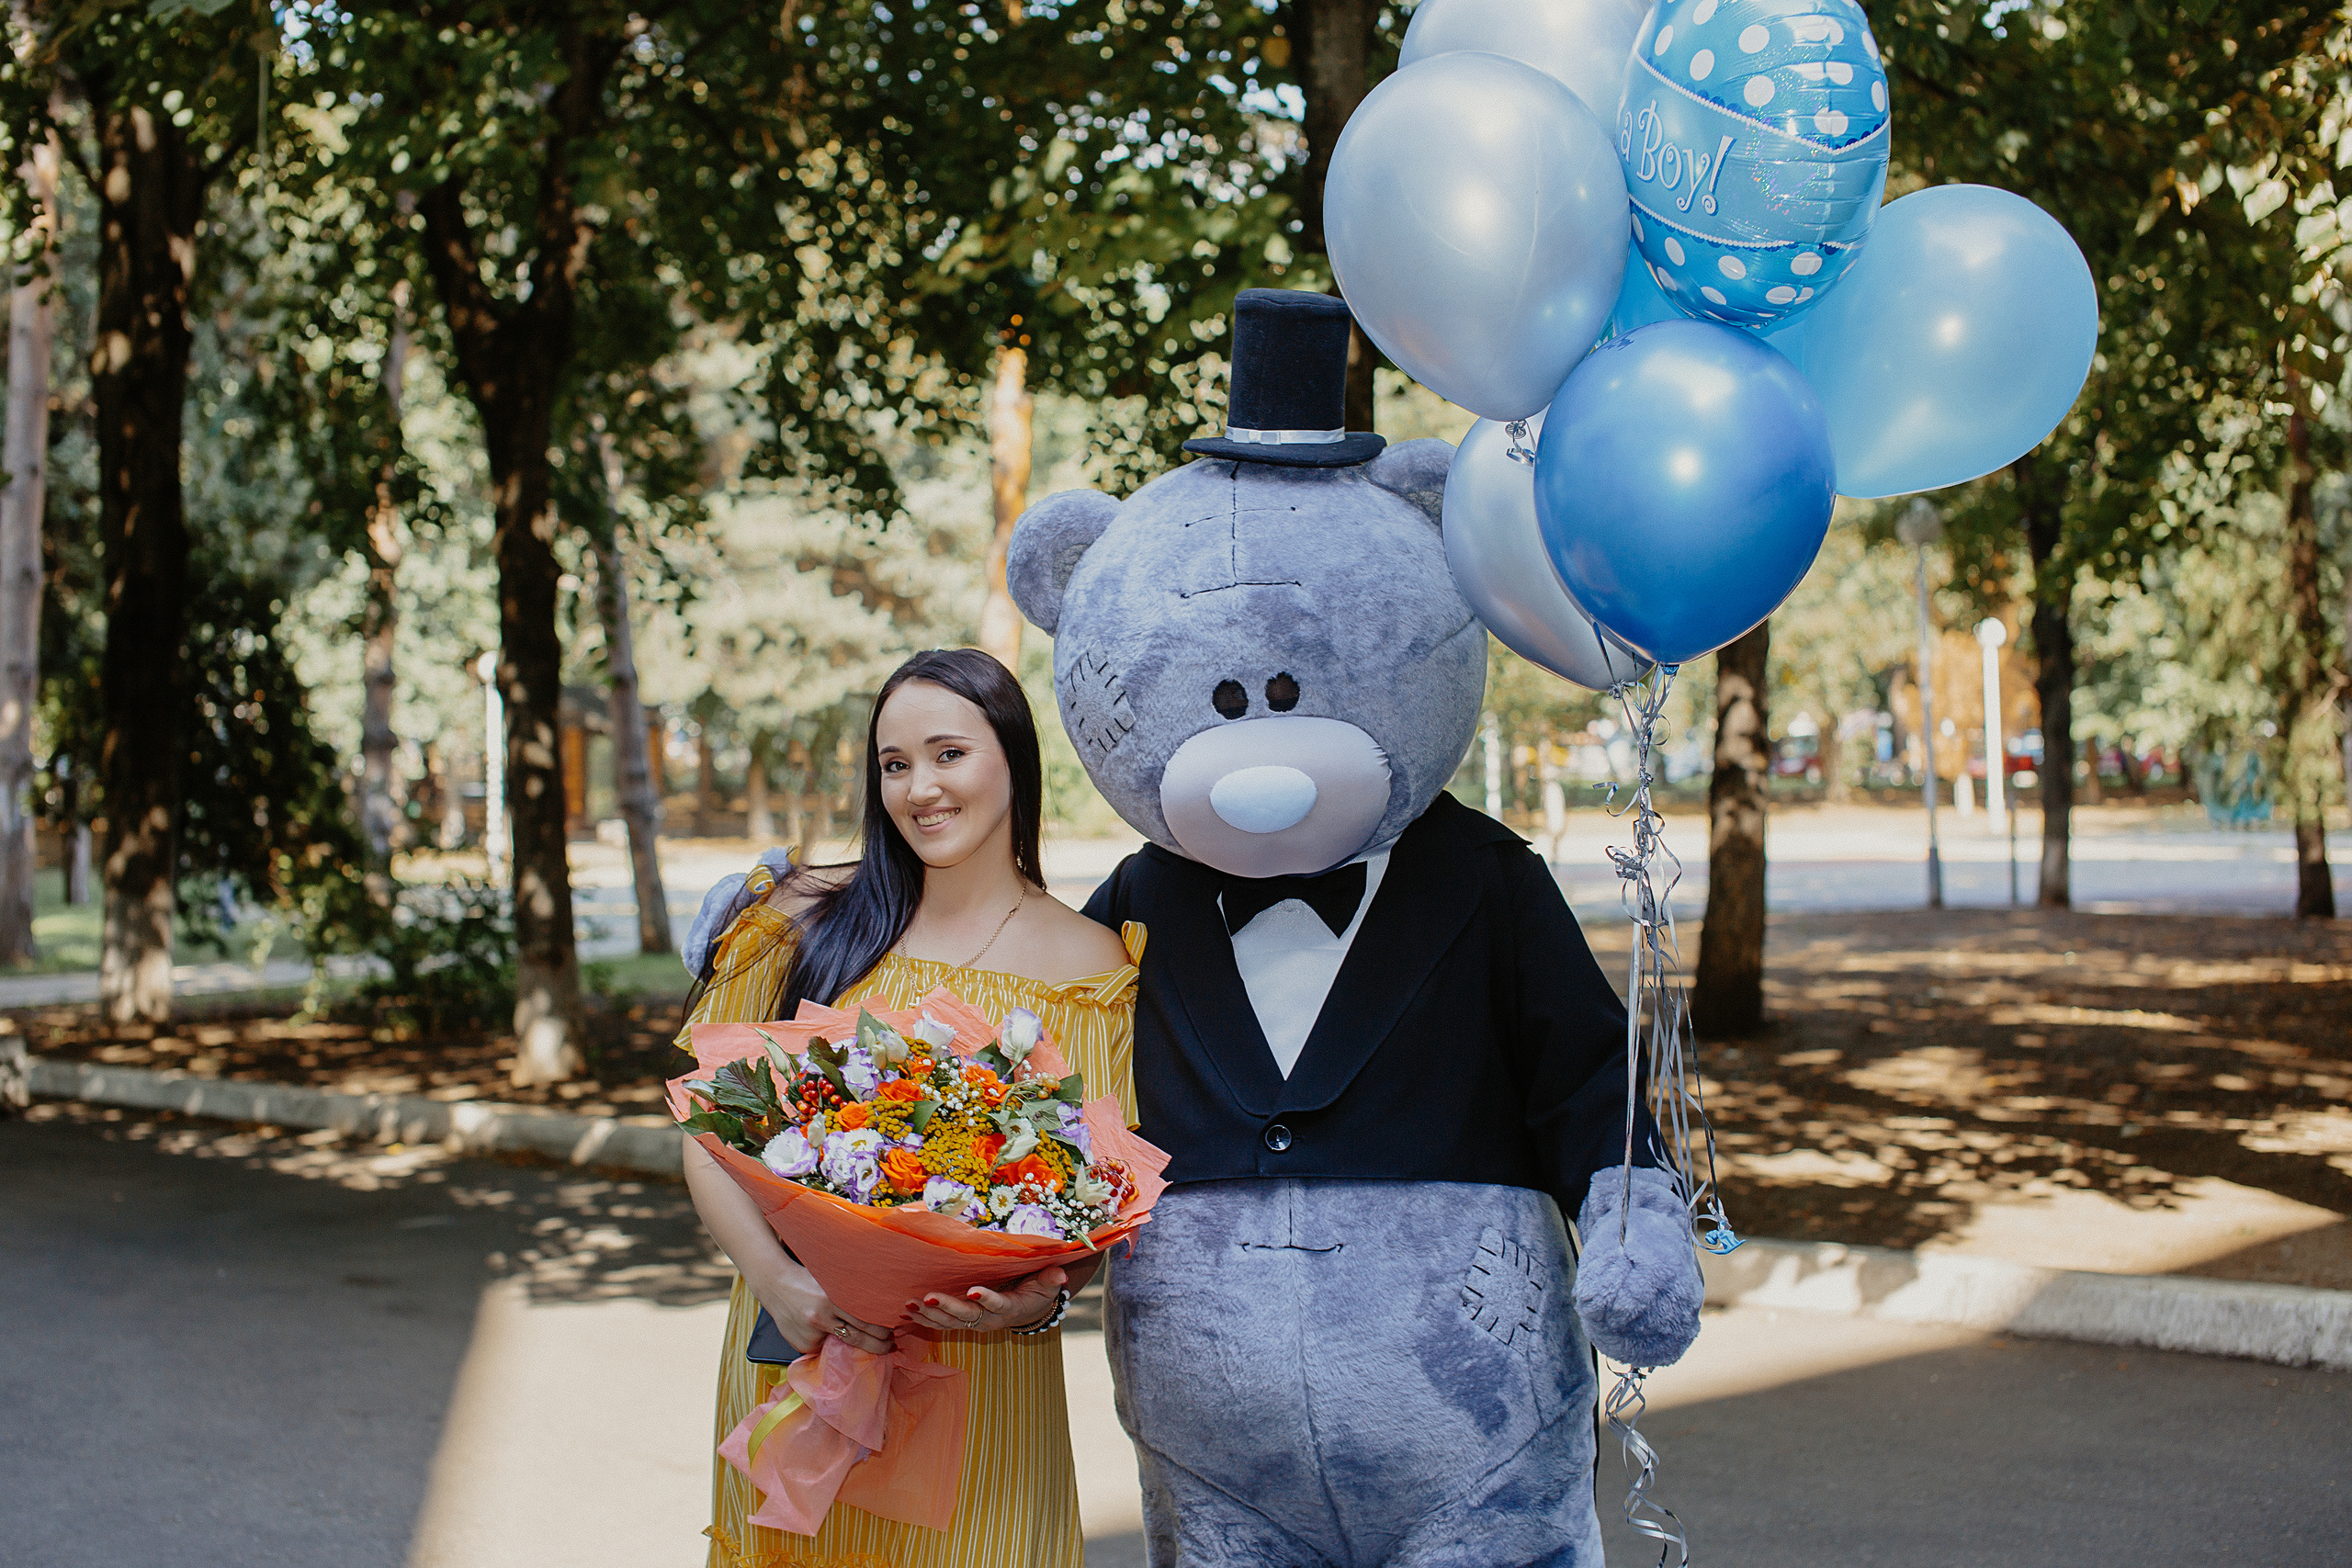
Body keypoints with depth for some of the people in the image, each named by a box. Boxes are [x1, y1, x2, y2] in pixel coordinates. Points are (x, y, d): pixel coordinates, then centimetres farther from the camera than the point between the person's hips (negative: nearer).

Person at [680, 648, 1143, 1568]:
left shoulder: (1090, 967, -1)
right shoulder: (810, 917, 1)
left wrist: (1046, 1294, -22)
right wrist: (774, 1275, -17)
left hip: (979, 1365, -1)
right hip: (797, 1341, 1)